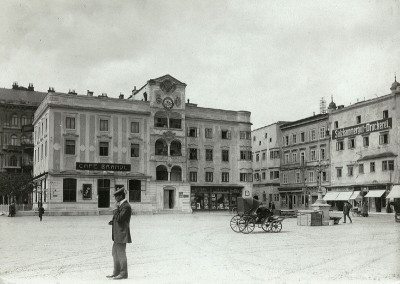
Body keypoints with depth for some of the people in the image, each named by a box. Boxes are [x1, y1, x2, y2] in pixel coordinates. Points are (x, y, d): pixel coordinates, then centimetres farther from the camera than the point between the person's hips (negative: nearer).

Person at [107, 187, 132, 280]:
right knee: (115, 253, 17)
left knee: (121, 254, -3)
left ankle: (123, 273, 6)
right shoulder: (121, 205, 14)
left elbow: (119, 219, -22)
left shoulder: (126, 206, -17)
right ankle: (116, 272, 26)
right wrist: (113, 221, 7)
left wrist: (115, 209, -14)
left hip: (122, 234, -10)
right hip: (117, 234, 10)